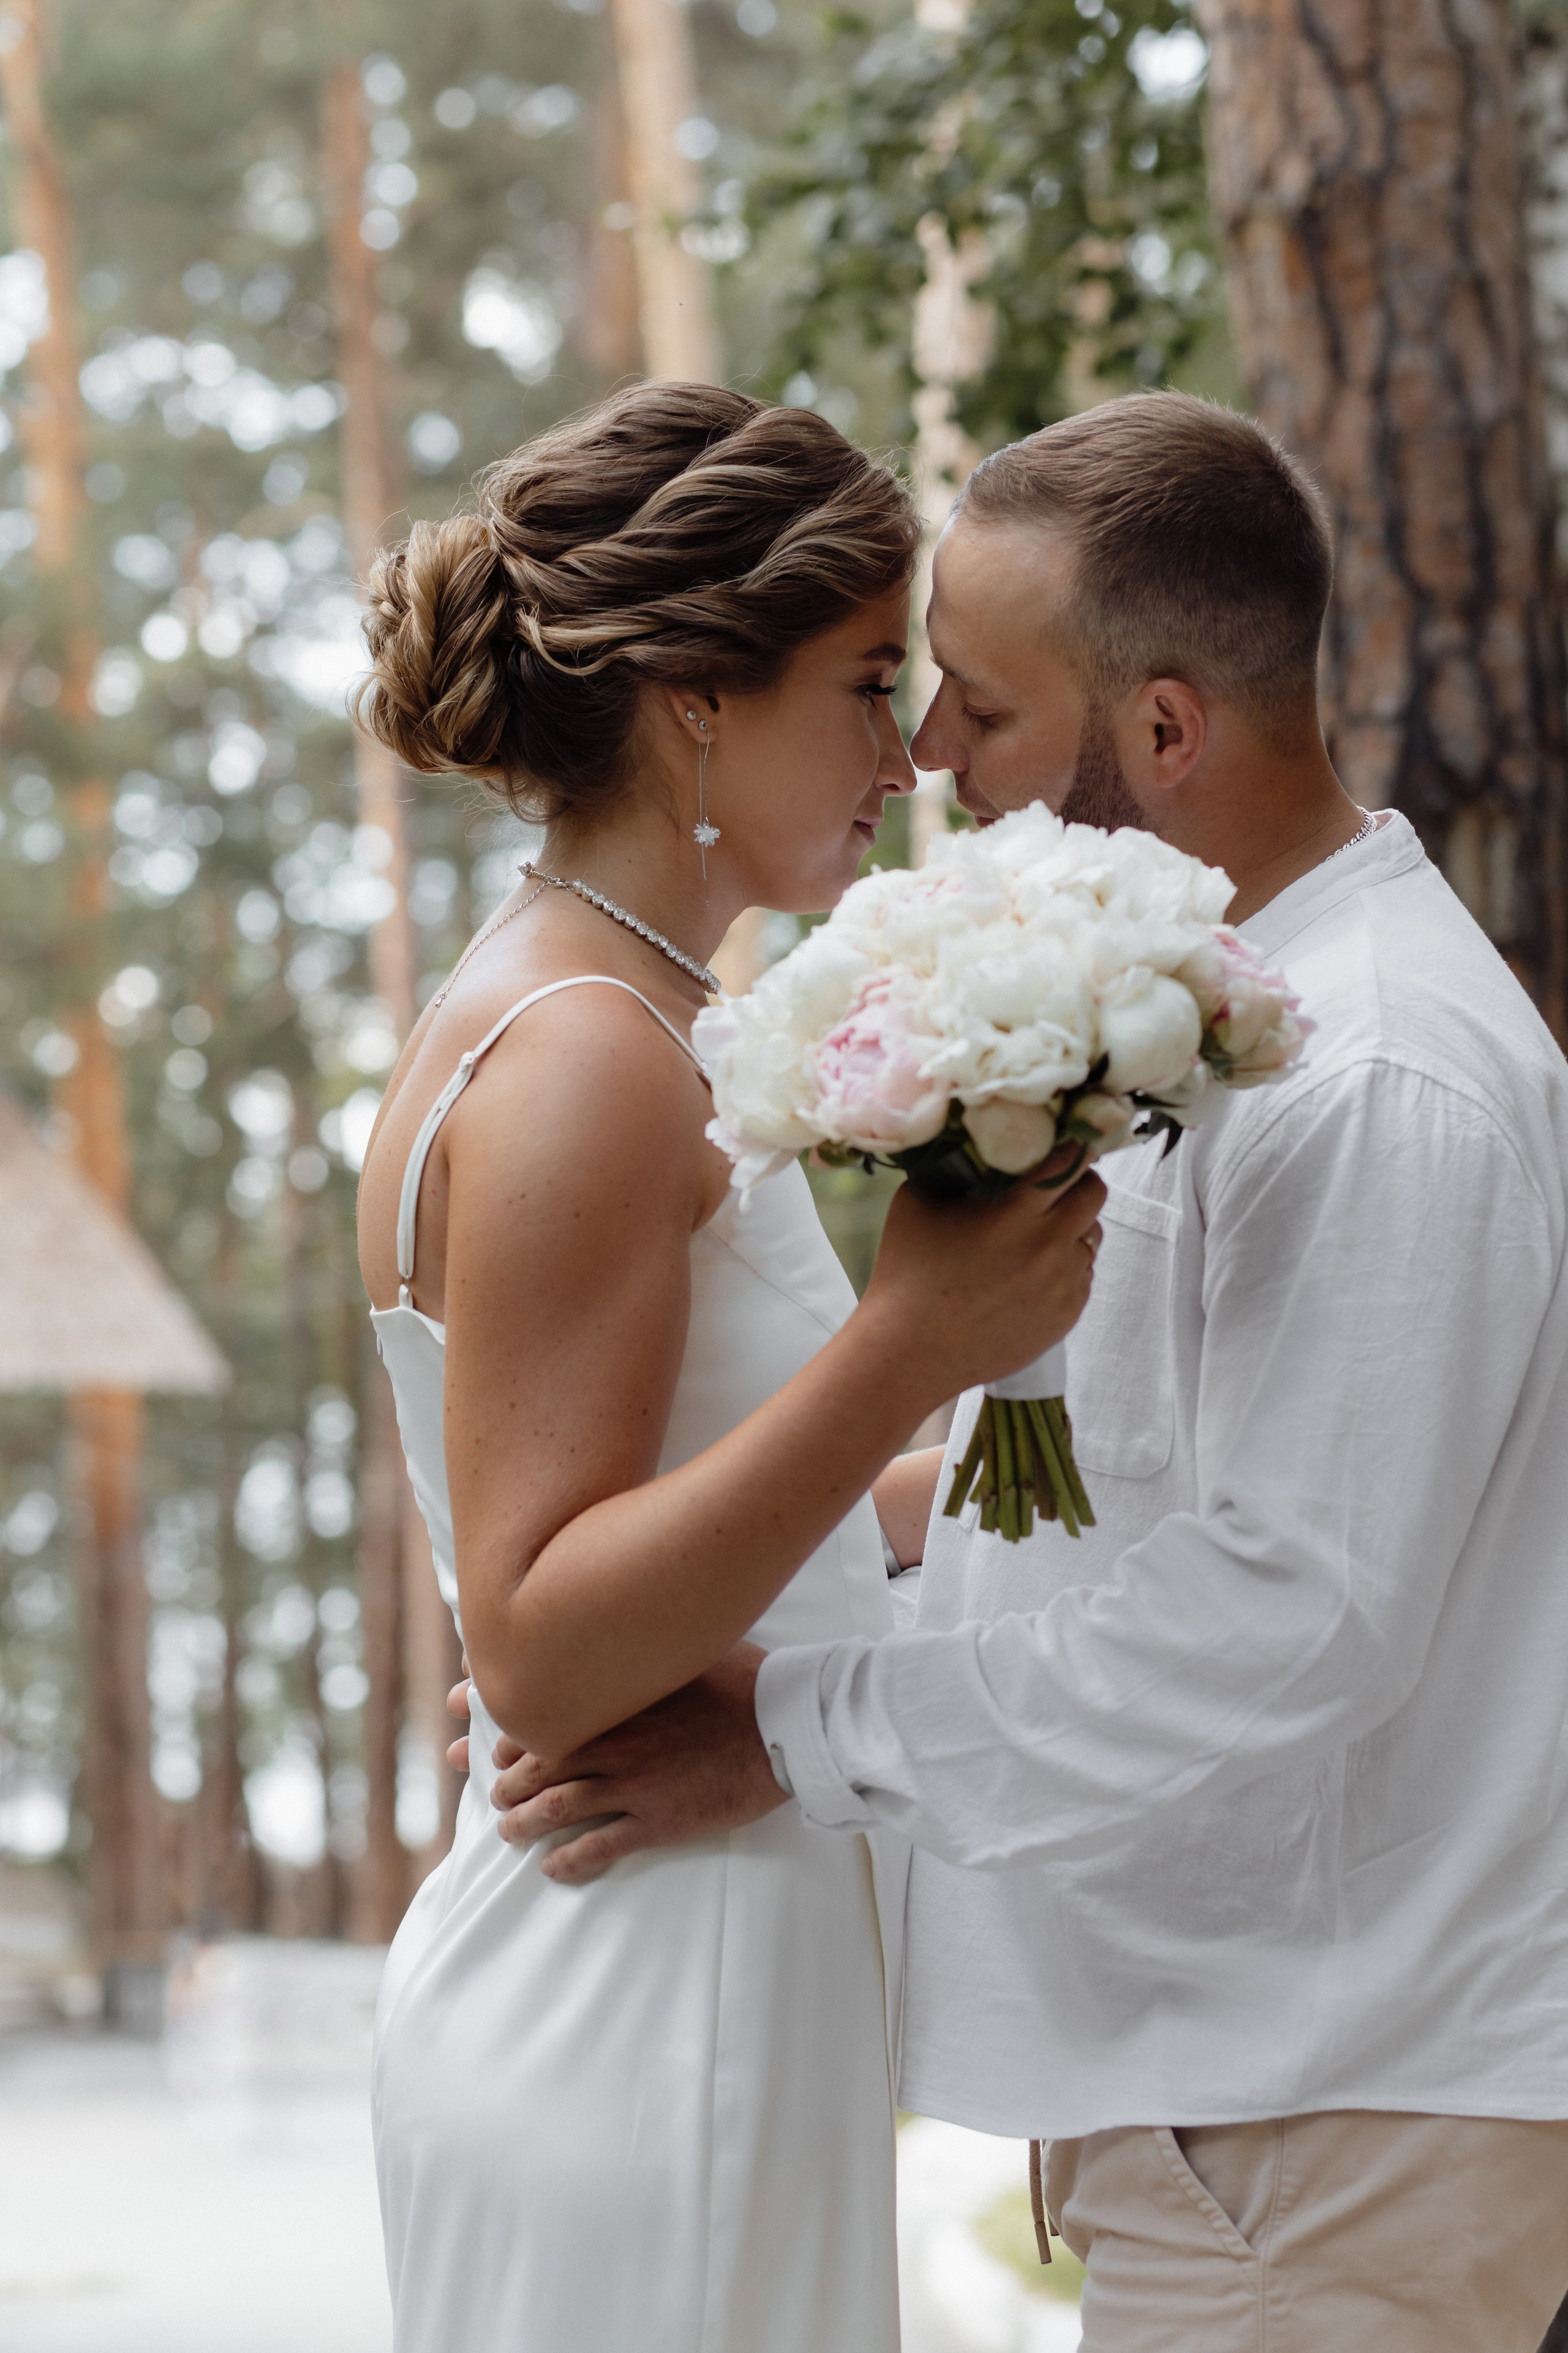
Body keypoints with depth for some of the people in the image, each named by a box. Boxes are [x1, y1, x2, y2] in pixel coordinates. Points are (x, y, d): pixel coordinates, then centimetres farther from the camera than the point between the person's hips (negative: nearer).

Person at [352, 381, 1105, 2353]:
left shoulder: (580, 1034, 13)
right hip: (632, 2027, -10)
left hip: (703, 1999, 10)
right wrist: (905, 1354, -28)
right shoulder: (580, 1063, -17)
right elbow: (537, 1651, -22)